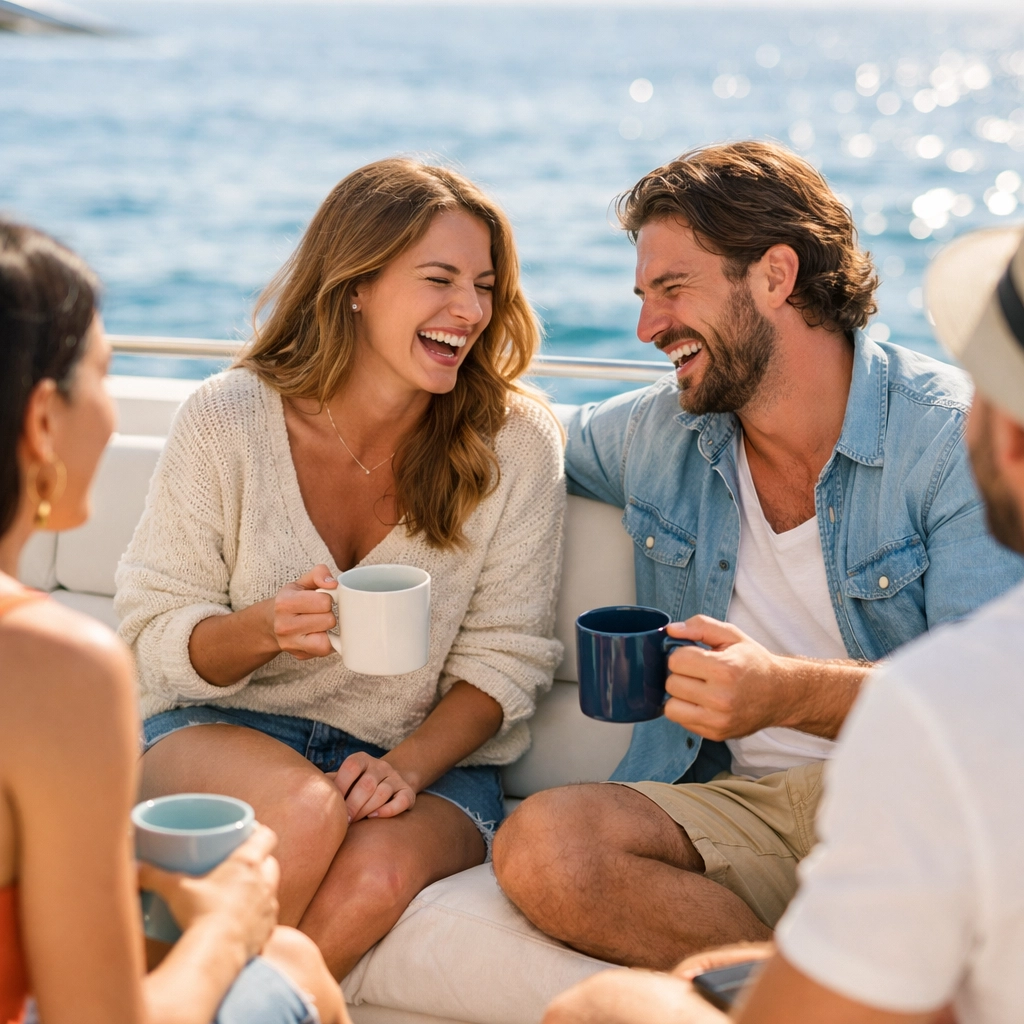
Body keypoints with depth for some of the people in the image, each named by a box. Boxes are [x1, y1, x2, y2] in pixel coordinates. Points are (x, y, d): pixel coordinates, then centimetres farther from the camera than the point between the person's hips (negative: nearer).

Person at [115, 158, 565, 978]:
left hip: (431, 758, 1)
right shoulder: (228, 420, -7)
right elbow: (153, 633, -3)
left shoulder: (517, 446, -5)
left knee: (379, 872, -33)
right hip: (225, 727, 0)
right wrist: (267, 628, -25)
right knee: (304, 809, -35)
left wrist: (407, 766, -20)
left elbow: (505, 658, -3)